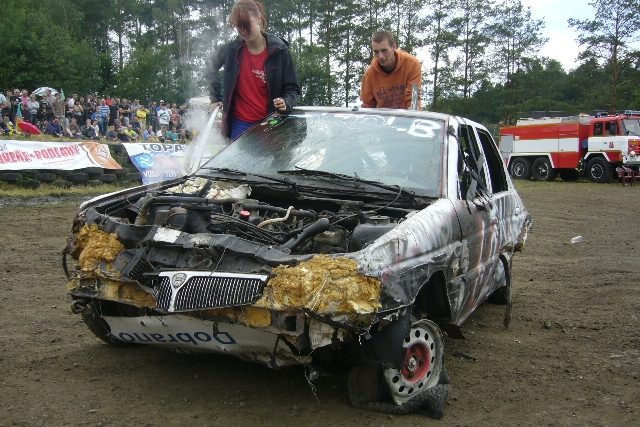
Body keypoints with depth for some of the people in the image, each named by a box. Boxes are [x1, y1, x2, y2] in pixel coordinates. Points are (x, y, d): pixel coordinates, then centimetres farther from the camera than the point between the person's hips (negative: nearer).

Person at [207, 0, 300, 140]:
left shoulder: (279, 50, -6)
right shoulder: (232, 49, -1)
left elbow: (292, 88, -2)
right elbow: (212, 67, 20)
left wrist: (286, 103, -23)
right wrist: (215, 98, 14)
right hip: (240, 125, 2)